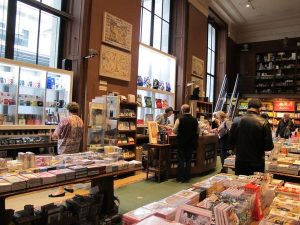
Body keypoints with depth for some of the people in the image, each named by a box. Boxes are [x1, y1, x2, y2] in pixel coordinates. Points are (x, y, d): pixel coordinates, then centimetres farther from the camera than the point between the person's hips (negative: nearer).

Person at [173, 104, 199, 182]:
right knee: (188, 160, 11)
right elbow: (198, 132, 5)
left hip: (181, 142, -2)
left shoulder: (179, 120, -14)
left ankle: (180, 177, 10)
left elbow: (174, 131, -13)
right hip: (191, 143, 3)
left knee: (181, 159, 7)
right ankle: (187, 177, 15)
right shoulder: (195, 120, -4)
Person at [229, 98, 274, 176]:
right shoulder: (263, 123, -13)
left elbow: (231, 143, 0)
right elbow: (269, 146, -11)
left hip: (240, 162, 2)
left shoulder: (236, 121, -6)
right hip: (257, 163, -2)